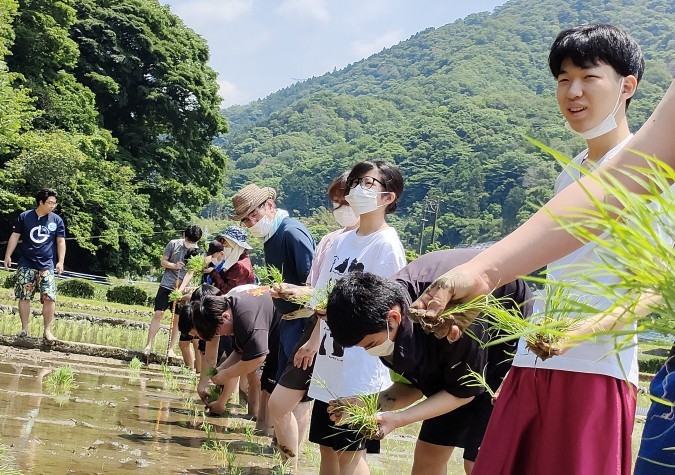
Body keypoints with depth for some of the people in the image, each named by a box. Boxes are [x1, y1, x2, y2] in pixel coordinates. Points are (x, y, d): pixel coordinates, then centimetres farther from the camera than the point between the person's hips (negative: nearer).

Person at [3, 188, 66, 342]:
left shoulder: (57, 220, 5)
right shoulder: (24, 217, 3)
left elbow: (61, 242, 8)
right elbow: (15, 236, 7)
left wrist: (60, 262, 0)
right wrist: (8, 256, 2)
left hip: (46, 265, 0)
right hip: (26, 264, 0)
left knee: (50, 298, -10)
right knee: (23, 297, 2)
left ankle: (47, 331, -2)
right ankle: (24, 329, 12)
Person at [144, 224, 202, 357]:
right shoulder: (173, 244, -2)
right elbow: (163, 261, 3)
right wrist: (174, 265, -17)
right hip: (166, 285, -1)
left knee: (177, 319, 3)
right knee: (158, 314, -7)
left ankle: (170, 349, 10)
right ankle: (149, 345, -4)